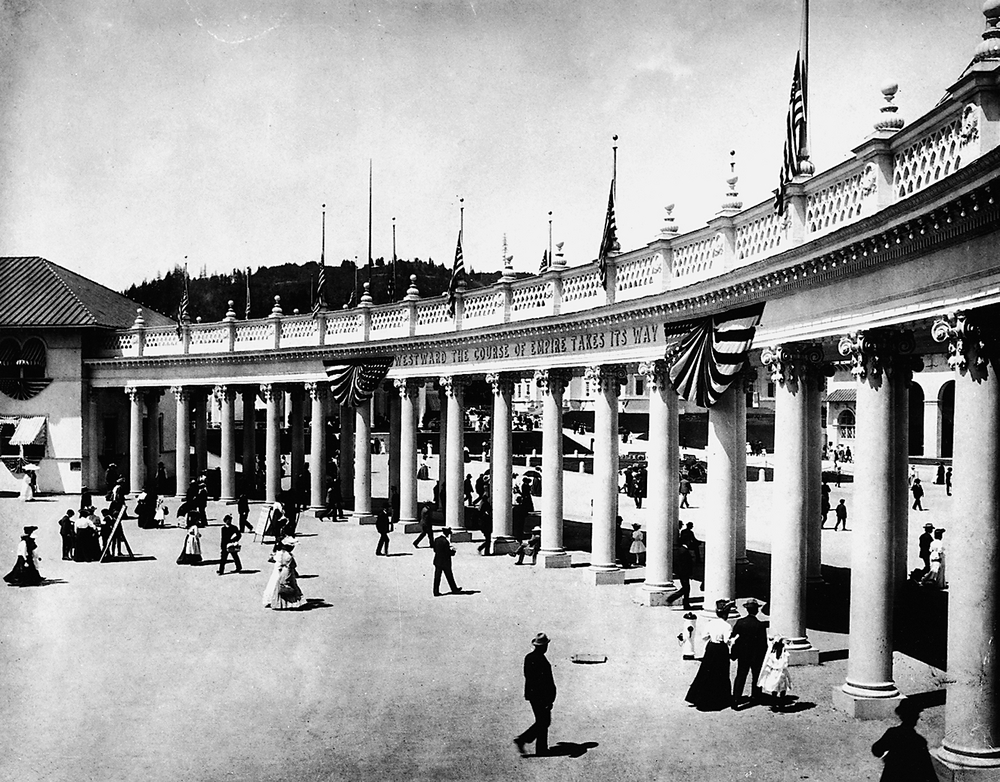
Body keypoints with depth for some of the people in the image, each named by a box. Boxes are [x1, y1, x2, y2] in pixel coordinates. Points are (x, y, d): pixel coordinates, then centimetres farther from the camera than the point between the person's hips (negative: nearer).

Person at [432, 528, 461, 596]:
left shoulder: (436, 539, 1)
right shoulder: (445, 541, -22)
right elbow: (448, 553, -20)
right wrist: (453, 551, 1)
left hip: (437, 561, 6)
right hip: (445, 562, -6)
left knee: (437, 577, 8)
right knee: (449, 577, 10)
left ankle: (436, 592, 7)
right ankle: (454, 590, 25)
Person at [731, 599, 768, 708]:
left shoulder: (740, 622, -10)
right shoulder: (760, 625, -17)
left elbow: (733, 637, -5)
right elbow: (763, 644, -13)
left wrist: (734, 653, 6)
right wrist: (763, 657, -2)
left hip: (742, 654, 2)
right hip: (756, 655, -2)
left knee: (740, 677, 6)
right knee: (756, 676, 20)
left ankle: (736, 699, -4)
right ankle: (755, 696, 33)